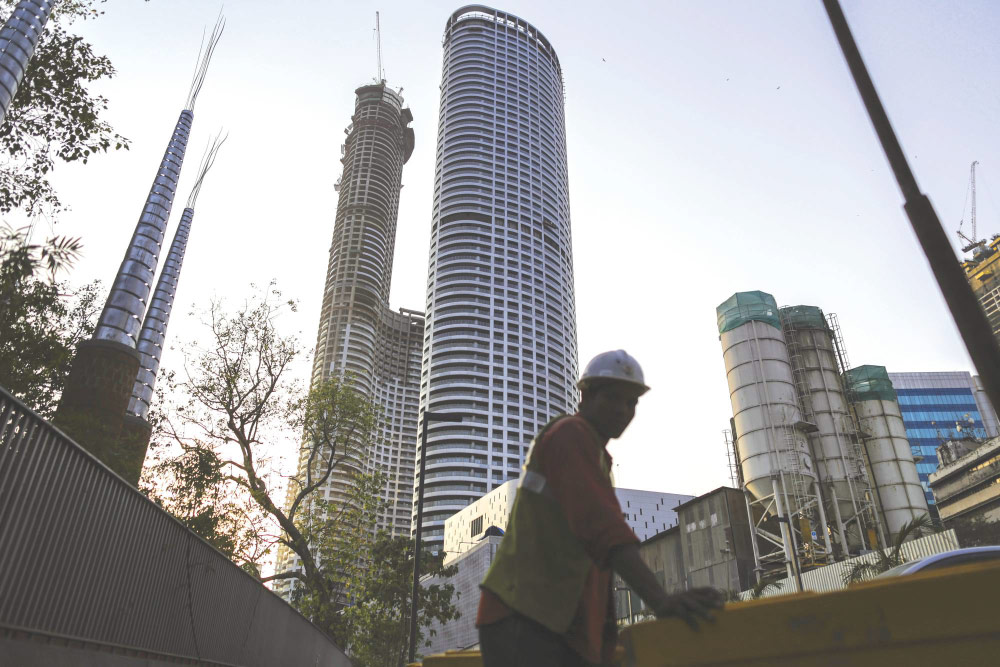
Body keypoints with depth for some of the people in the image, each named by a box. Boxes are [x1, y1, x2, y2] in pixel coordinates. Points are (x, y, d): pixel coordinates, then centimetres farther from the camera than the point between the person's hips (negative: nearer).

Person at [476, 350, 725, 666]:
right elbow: (599, 522, -24)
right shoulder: (570, 434, -8)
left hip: (555, 620, 10)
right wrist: (660, 600, -34)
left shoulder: (595, 456, 24)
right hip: (525, 617, -10)